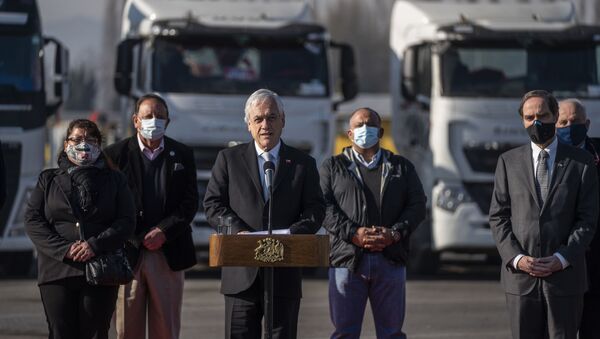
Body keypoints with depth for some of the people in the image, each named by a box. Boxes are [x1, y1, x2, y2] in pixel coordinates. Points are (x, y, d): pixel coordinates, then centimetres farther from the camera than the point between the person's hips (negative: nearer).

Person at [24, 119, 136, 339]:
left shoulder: (114, 180, 13)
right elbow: (33, 221, 4)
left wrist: (96, 245, -13)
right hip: (57, 270, 0)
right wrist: (63, 249, -11)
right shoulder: (48, 180, 14)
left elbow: (127, 221, 3)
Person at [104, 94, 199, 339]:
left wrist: (163, 231, -10)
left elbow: (190, 202, 4)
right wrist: (136, 239, -9)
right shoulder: (116, 154, 2)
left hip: (168, 253, 2)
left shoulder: (182, 155, 10)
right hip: (127, 253, -2)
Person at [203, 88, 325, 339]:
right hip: (241, 271, -1)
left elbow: (315, 209, 6)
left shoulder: (303, 163, 11)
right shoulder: (229, 159, 10)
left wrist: (293, 234, -14)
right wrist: (238, 231, -13)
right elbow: (213, 204, 4)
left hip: (285, 273, 1)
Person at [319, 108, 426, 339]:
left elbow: (417, 205, 7)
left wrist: (394, 234, -10)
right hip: (347, 258, -1)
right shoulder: (333, 167, 12)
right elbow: (324, 206, -1)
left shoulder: (402, 167, 17)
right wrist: (353, 234, -15)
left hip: (391, 259, 2)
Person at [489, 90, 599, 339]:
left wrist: (562, 259, -12)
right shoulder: (508, 161, 9)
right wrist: (516, 258, -8)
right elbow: (498, 217, 6)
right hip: (520, 276, 1)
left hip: (564, 276, -1)